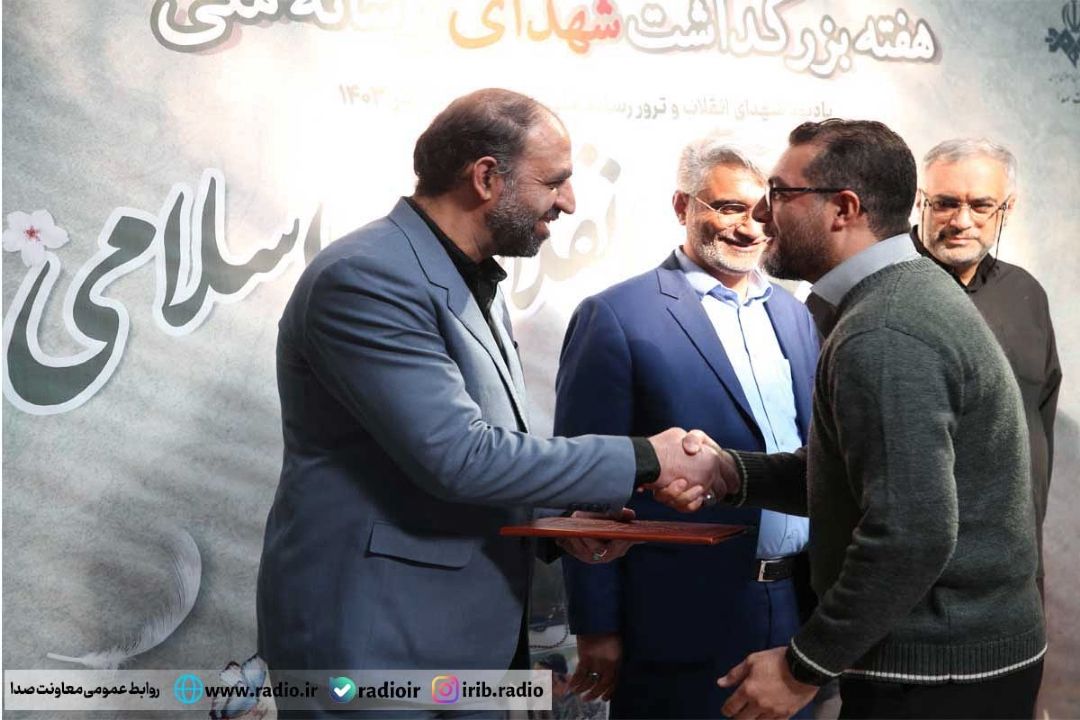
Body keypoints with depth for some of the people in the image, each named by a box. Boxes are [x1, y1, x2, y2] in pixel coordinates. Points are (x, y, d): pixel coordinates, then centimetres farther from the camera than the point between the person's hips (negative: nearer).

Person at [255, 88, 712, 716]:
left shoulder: (474, 281, 11)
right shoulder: (365, 278, -19)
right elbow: (458, 456, -26)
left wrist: (559, 514, 1)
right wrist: (644, 460, -18)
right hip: (375, 640, -9)